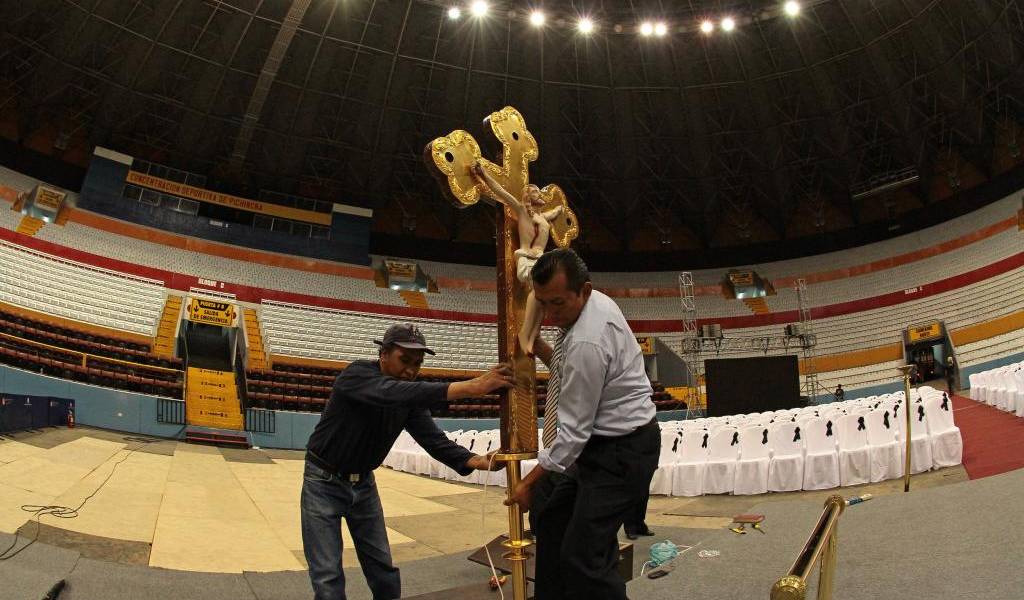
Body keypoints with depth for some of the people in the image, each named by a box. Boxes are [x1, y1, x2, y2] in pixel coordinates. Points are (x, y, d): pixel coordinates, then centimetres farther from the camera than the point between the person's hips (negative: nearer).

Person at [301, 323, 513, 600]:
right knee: (328, 576, -6)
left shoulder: (411, 397, -6)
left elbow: (433, 438, -15)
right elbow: (394, 393, -46)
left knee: (383, 567, 10)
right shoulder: (357, 374, -26)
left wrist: (476, 460, -35)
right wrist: (470, 387, -55)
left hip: (363, 483, 6)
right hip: (325, 483, -6)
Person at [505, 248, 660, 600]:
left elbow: (573, 429, -23)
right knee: (549, 514, 18)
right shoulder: (595, 302, 1)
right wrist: (536, 346, -1)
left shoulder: (586, 342, -28)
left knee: (583, 557, -14)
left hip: (621, 452, -11)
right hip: (607, 441, 11)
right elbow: (573, 372, 13)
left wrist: (530, 482, -14)